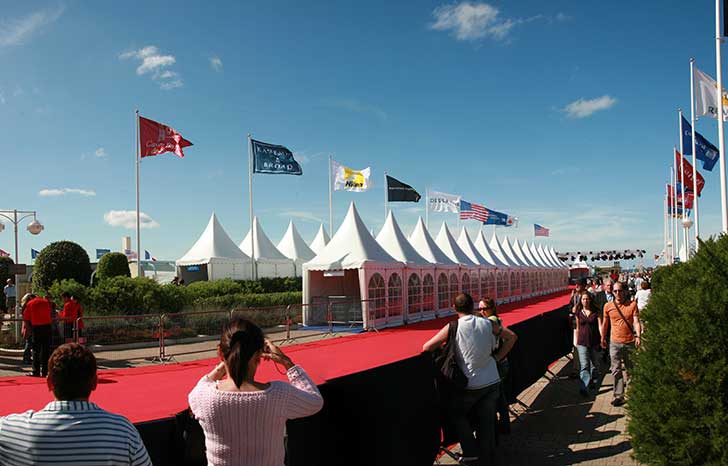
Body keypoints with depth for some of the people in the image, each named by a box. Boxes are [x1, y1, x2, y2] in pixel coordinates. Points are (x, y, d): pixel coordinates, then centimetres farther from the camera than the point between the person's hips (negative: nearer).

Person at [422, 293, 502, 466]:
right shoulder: (487, 323, -4)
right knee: (487, 422, 13)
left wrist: (442, 344, 7)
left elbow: (426, 347, -11)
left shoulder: (453, 327, -13)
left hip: (471, 385, -3)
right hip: (492, 382, 3)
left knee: (457, 413, 20)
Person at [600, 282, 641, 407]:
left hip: (630, 342, 0)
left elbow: (636, 322, -10)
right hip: (615, 343, 0)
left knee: (630, 369, 14)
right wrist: (603, 338, 21)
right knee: (616, 370, -4)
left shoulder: (632, 305, -2)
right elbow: (605, 323, 14)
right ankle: (618, 396, -2)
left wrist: (638, 336, -24)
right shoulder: (608, 306, 2)